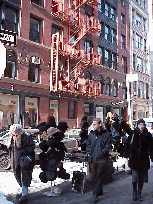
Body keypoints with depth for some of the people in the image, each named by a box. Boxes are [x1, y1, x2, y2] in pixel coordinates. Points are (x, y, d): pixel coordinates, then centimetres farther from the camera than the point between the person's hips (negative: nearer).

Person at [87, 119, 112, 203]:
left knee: (99, 176, -3)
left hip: (102, 159, -5)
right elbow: (88, 145, 15)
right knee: (97, 175, 14)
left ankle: (95, 194, 2)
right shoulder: (91, 134, 7)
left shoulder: (106, 134, -6)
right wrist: (91, 153, 2)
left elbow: (108, 146, -6)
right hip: (94, 158, 5)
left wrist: (102, 153, -13)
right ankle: (100, 191, 30)